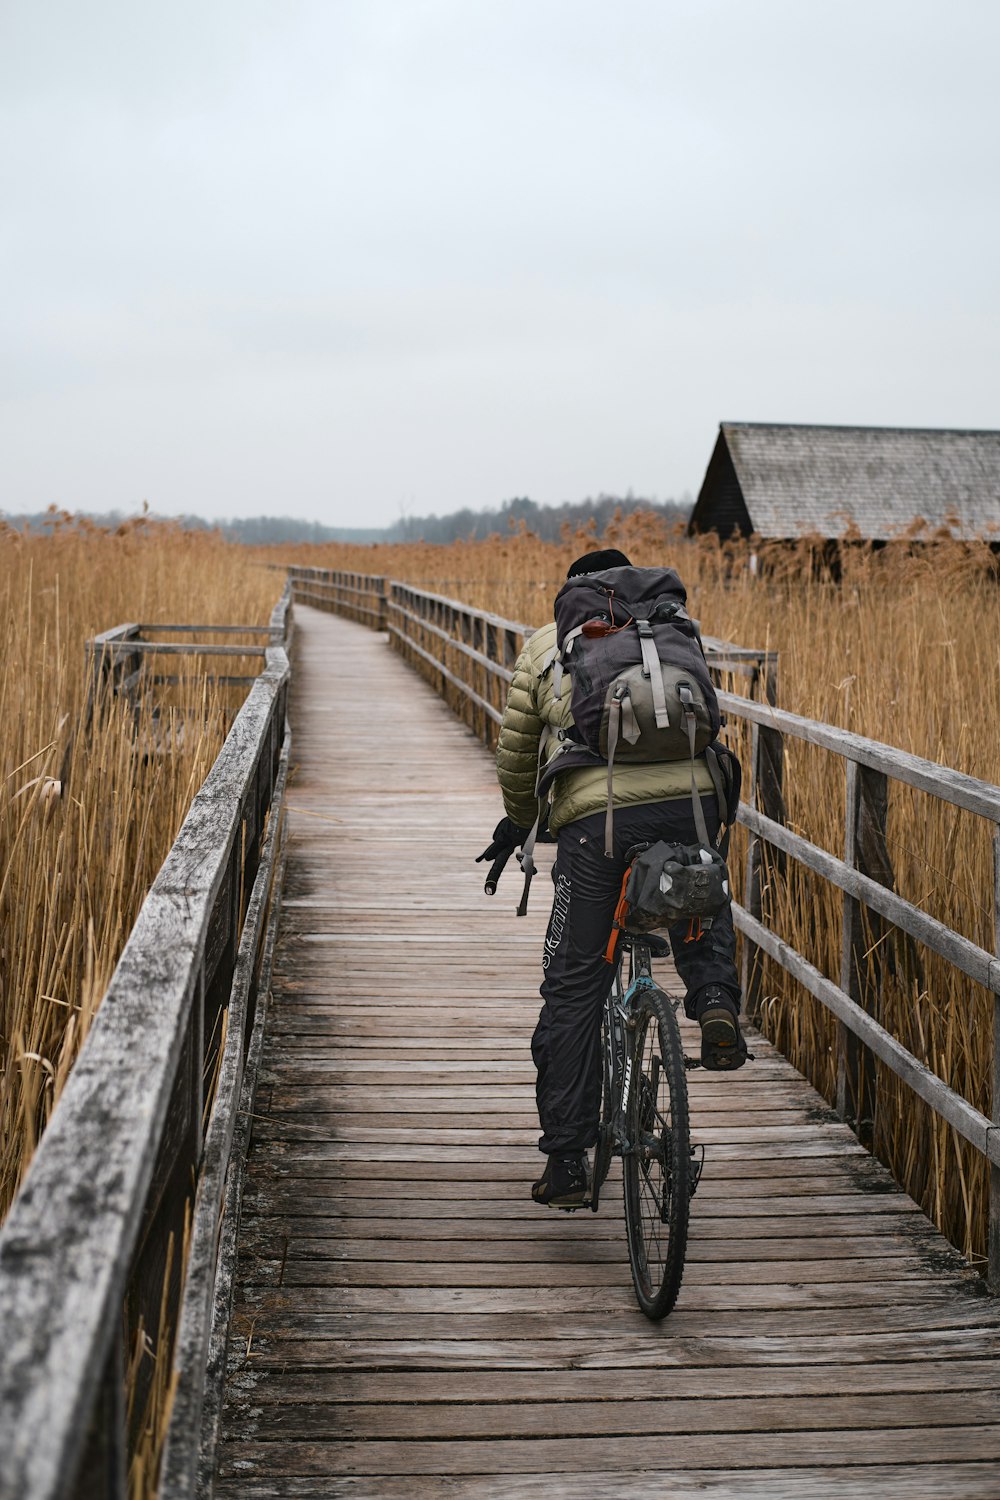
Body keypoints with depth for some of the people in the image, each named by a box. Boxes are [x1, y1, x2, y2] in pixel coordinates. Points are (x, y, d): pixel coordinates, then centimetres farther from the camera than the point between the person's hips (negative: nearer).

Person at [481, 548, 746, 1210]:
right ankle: (715, 995, 7)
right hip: (689, 801, 2)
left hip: (596, 819, -2)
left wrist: (518, 821, 38)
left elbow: (516, 752, 21)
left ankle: (567, 1160, 10)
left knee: (574, 988, 9)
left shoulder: (545, 646, 20)